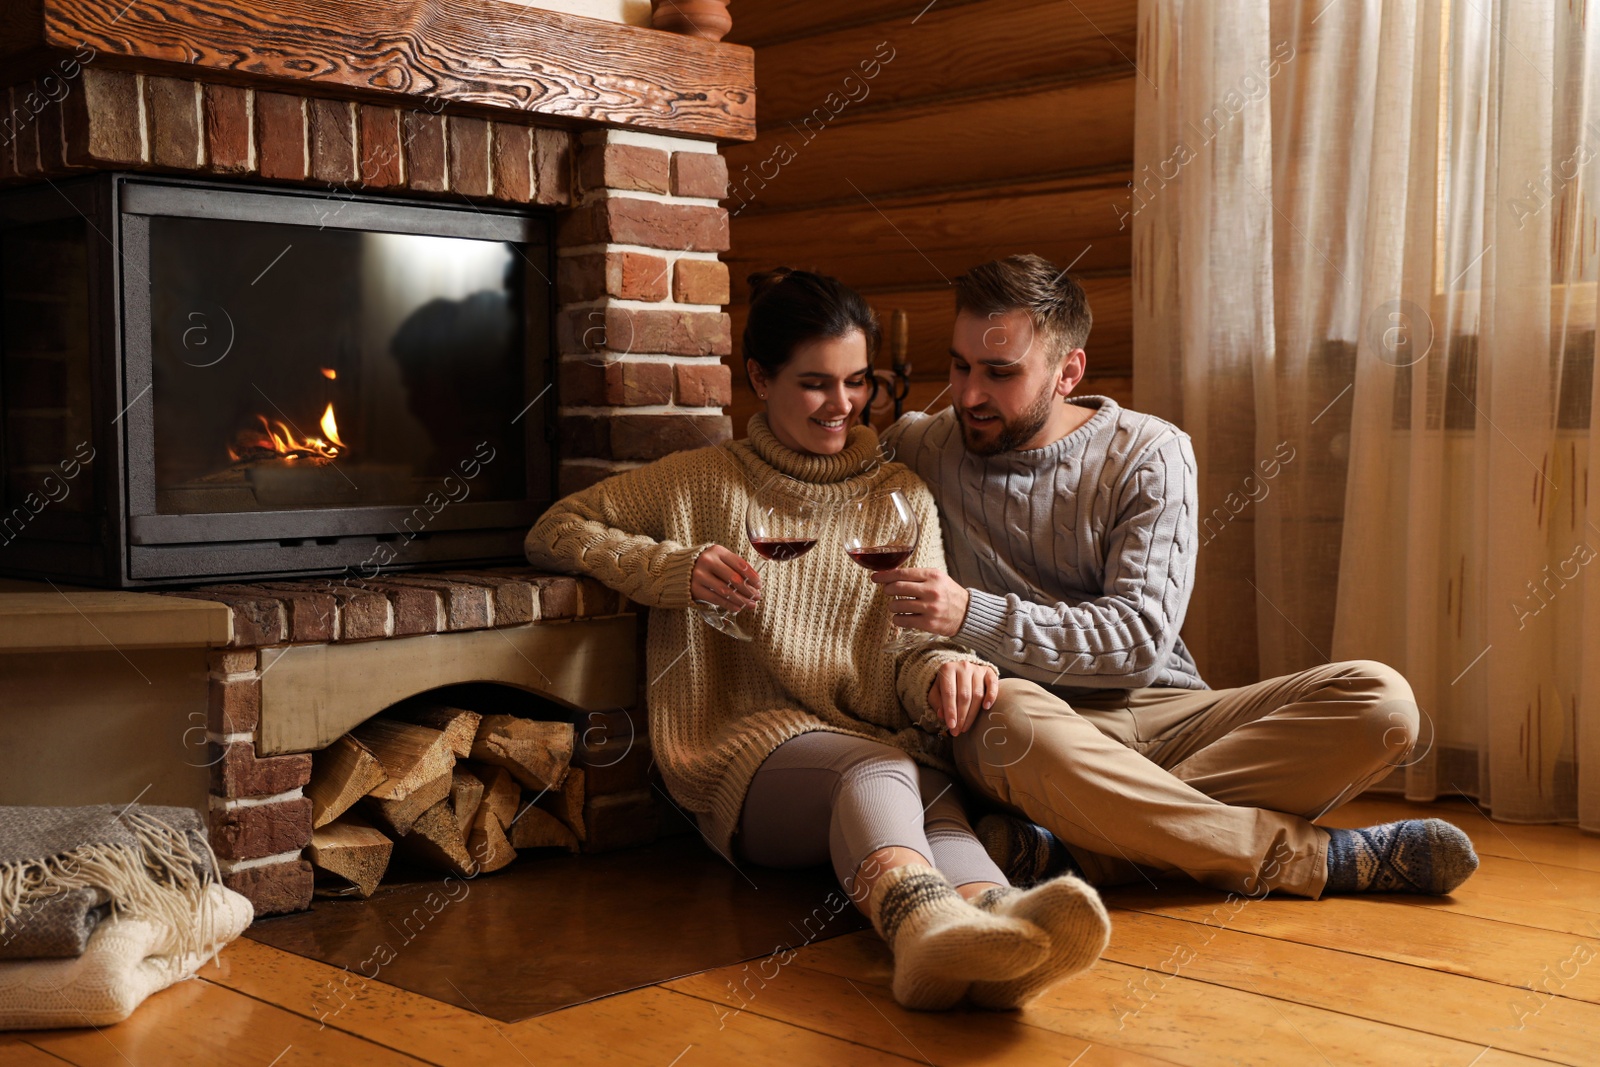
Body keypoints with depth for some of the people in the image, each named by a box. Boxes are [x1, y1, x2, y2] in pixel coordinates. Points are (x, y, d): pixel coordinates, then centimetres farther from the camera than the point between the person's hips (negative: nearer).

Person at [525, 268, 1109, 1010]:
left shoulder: (902, 495, 21)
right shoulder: (703, 485, 15)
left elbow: (917, 643, 13)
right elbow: (552, 532, 14)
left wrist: (943, 670, -14)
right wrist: (676, 568, -4)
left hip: (889, 747, 2)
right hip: (758, 748, -2)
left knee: (935, 798, -37)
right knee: (877, 771, -39)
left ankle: (997, 923, -70)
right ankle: (927, 922, -70)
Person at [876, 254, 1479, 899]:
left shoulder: (1149, 454, 2)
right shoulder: (918, 448, 7)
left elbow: (1142, 637, -9)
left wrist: (973, 615, -22)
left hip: (1166, 714, 2)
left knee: (1379, 700, -19)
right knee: (1009, 717, -39)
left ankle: (1071, 850, -32)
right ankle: (1318, 857, -25)